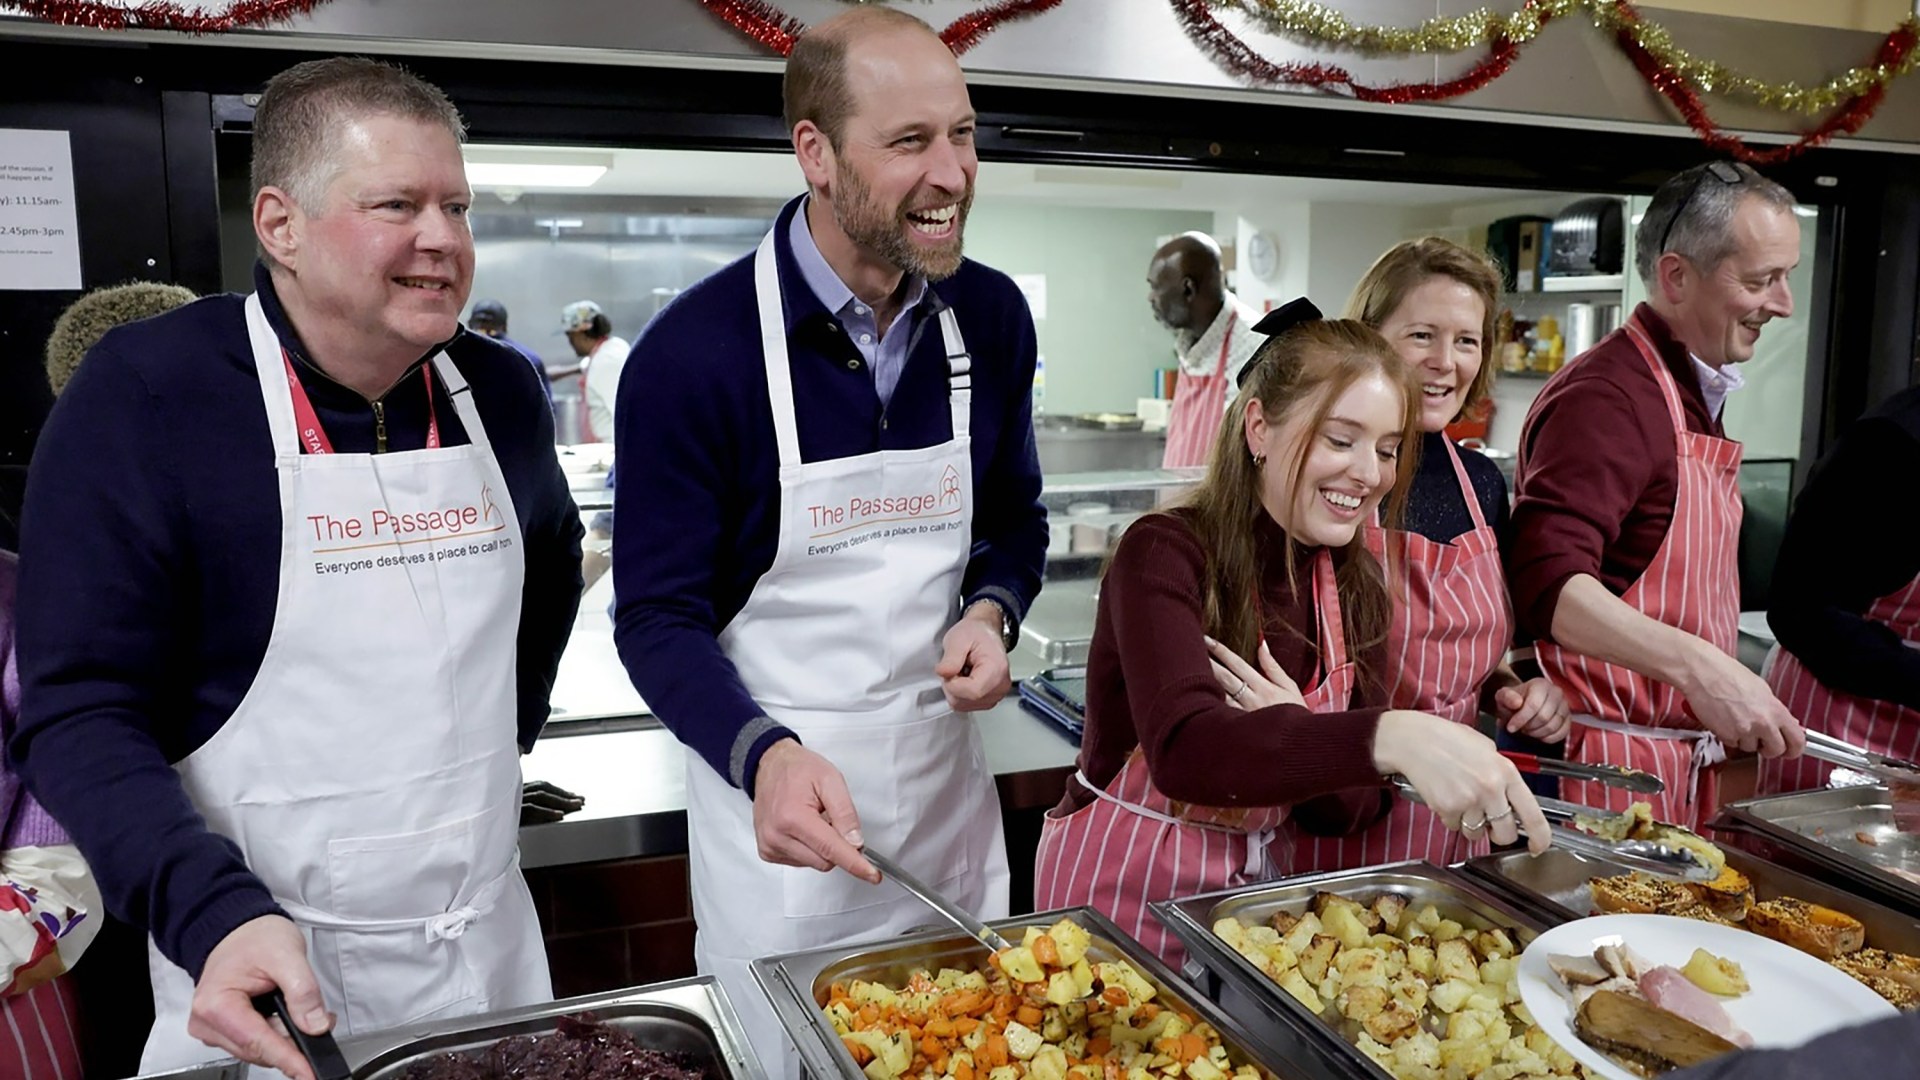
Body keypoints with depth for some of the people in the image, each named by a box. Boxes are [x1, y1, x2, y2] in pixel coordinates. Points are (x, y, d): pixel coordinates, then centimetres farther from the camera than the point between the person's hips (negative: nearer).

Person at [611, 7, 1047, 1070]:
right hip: (779, 789, -4)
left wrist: (992, 611, -11)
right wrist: (762, 755, -30)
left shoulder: (991, 316, -4)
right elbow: (659, 615, -14)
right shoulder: (696, 348, -19)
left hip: (946, 777, 5)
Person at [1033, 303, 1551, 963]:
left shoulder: (1356, 587, 0)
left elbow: (1350, 809, 0)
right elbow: (1183, 750, -34)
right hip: (1124, 894, -4)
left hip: (1257, 887, 5)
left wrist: (1296, 736, -21)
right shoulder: (1165, 555, -17)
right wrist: (1390, 736, -46)